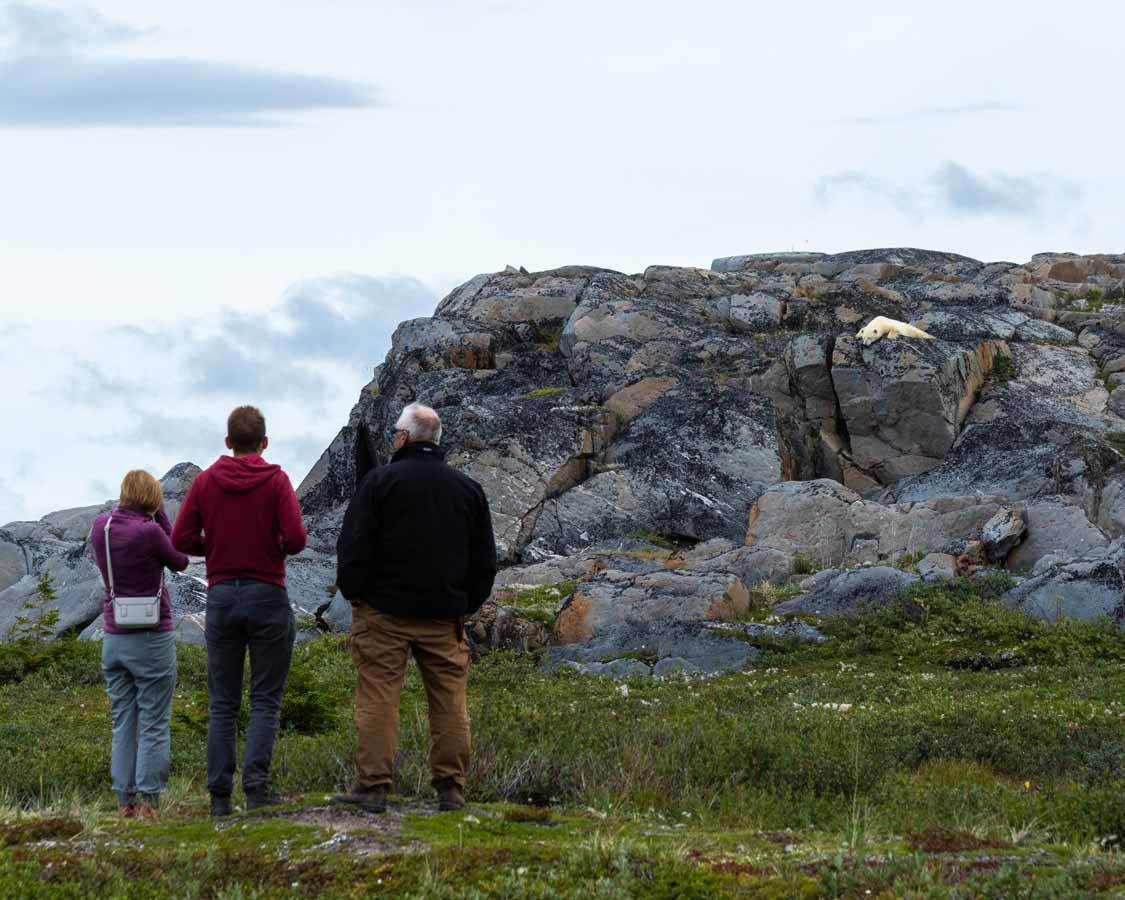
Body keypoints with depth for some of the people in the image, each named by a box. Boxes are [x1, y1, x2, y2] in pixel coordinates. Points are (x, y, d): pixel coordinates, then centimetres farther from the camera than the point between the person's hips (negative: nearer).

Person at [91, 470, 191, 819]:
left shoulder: (100, 526, 0)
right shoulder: (149, 532, -17)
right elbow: (180, 562, 1)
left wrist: (123, 509, 10)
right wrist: (160, 515, 0)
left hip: (114, 639, 5)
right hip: (152, 639, -5)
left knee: (123, 724, 11)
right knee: (154, 725, 0)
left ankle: (125, 802, 11)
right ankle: (149, 803, -2)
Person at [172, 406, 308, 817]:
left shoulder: (205, 482, 2)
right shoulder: (276, 481, -5)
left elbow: (181, 539, -1)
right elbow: (296, 538, -14)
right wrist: (278, 545, 9)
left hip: (221, 597, 2)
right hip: (268, 598, -2)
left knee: (223, 704, 7)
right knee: (265, 701, 1)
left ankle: (219, 795, 1)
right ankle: (256, 784, -13)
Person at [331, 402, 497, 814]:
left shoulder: (379, 482, -5)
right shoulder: (468, 488, 10)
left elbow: (353, 547, -6)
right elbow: (485, 559, 14)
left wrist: (354, 593, 6)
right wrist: (467, 603, 20)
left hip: (385, 610, -3)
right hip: (445, 615, 3)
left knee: (378, 698, -2)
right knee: (449, 701, 5)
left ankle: (373, 785, -5)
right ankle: (451, 789, 4)